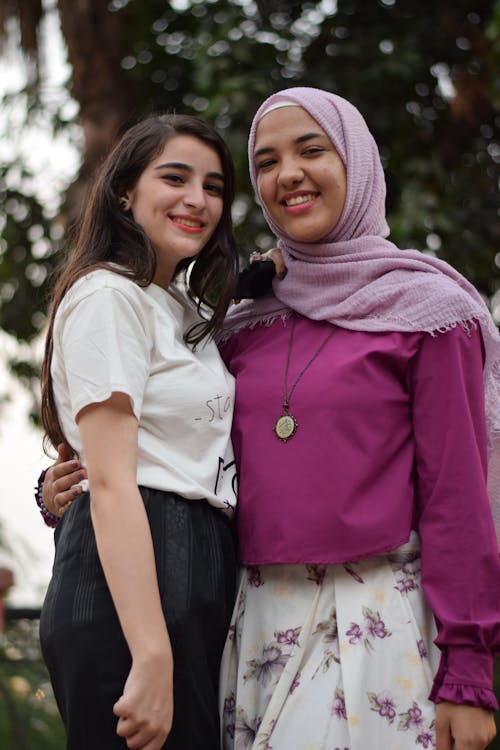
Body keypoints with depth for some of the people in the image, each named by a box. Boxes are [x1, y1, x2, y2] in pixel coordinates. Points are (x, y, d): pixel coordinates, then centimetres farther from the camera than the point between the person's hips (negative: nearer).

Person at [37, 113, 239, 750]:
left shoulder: (185, 313, 21)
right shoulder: (109, 296, -8)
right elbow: (111, 482, -17)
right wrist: (151, 659, -25)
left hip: (200, 576, 9)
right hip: (127, 583, -9)